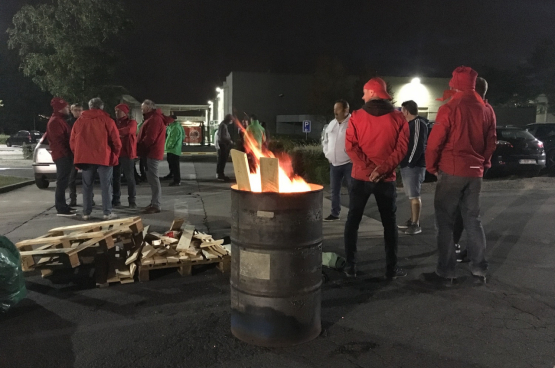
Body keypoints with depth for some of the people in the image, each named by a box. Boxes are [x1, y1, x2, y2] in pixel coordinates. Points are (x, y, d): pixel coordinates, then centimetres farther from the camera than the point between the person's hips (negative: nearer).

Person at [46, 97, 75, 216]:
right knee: (62, 182, -10)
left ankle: (62, 206, 21)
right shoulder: (56, 121, -13)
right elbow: (58, 140, -20)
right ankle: (61, 209, -8)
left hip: (64, 155, 11)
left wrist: (69, 154, 19)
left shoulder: (59, 120, 20)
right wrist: (66, 154, -19)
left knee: (63, 182, 14)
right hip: (63, 155, -11)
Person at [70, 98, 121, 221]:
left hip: (85, 158, 3)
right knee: (106, 186, 1)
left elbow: (72, 142, 11)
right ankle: (107, 212, -1)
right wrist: (115, 155, 11)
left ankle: (86, 213, 10)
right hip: (104, 157, -3)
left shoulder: (79, 121, 10)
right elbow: (116, 141, -3)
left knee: (87, 186, 9)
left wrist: (78, 155, 21)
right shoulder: (107, 120, 0)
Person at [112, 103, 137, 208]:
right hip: (115, 153, 5)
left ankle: (132, 200, 4)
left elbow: (128, 130, -22)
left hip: (127, 153, -5)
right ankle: (116, 199, 17)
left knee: (129, 177, -1)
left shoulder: (131, 122, 0)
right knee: (115, 177, 8)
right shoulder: (114, 123, 17)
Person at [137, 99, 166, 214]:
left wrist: (138, 148, -11)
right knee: (152, 177, 14)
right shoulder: (153, 118, 20)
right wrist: (140, 147, 12)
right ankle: (155, 202, 20)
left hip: (152, 152, -11)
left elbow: (149, 138, -22)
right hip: (152, 152, 11)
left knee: (153, 178, -11)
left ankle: (156, 205, -10)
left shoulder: (154, 119, -15)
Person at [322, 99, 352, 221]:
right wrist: (327, 153, 12)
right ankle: (334, 214, 24)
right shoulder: (332, 123, 12)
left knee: (352, 189, 1)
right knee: (334, 190, 13)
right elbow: (325, 140, 23)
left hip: (349, 163, -7)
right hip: (334, 163, 7)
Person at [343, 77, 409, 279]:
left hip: (360, 177, 0)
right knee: (389, 223, 10)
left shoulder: (356, 116, -1)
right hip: (386, 179, 1)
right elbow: (401, 147, -7)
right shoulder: (398, 117, 1)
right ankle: (391, 269, 13)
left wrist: (367, 168, -12)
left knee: (353, 221, 10)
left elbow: (351, 146, -9)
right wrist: (383, 169, -12)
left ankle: (351, 266, 12)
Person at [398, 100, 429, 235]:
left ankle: (416, 224, -7)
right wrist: (404, 162, 15)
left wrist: (410, 162, -19)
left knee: (414, 195, -9)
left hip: (414, 165, -10)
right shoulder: (411, 124, 19)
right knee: (412, 195, 14)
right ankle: (412, 220, 21)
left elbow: (418, 145, -19)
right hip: (407, 165, 10)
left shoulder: (418, 123, -12)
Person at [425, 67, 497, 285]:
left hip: (451, 171, -6)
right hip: (475, 172, 6)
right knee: (473, 220, 15)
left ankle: (446, 273, 3)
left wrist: (431, 166, 2)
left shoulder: (449, 109, -11)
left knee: (445, 222, 1)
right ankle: (479, 269, 21)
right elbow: (491, 143, 12)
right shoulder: (487, 111, 8)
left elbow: (434, 142, -12)